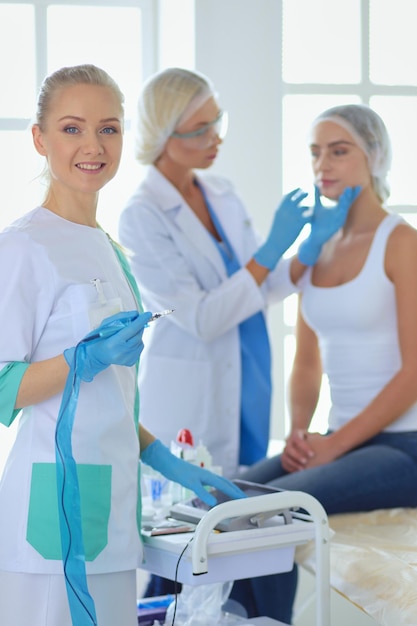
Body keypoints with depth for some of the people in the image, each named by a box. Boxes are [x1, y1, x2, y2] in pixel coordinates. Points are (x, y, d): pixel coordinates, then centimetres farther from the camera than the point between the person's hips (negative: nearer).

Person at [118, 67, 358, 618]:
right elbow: (202, 319, -19)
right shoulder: (142, 217, -14)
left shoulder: (223, 195, 7)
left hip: (245, 391, 7)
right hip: (188, 402, -7)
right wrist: (272, 247, -22)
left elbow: (260, 289, 10)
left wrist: (314, 241, -5)